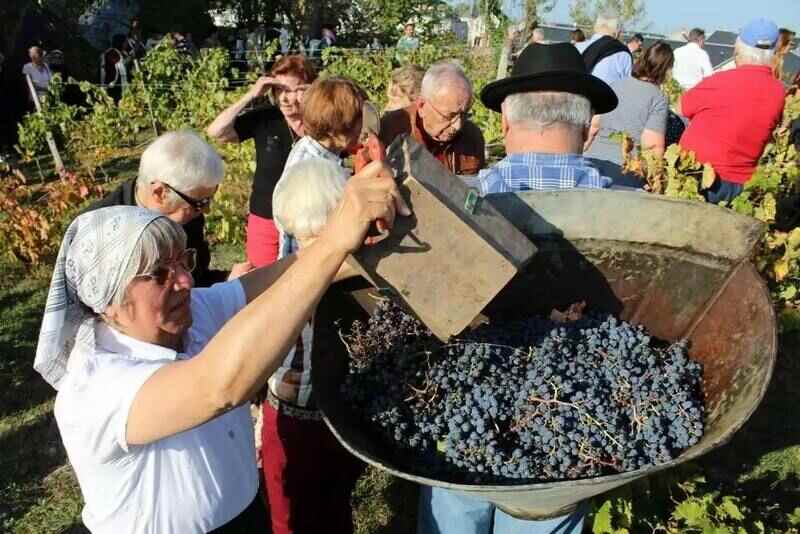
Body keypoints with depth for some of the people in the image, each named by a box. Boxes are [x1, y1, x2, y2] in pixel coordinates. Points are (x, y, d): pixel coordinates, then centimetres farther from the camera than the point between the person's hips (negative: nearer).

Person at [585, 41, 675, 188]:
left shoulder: (615, 85, 11)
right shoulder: (658, 98, -5)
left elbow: (593, 126, 14)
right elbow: (652, 145, -12)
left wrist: (584, 154, 26)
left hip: (594, 159, 5)